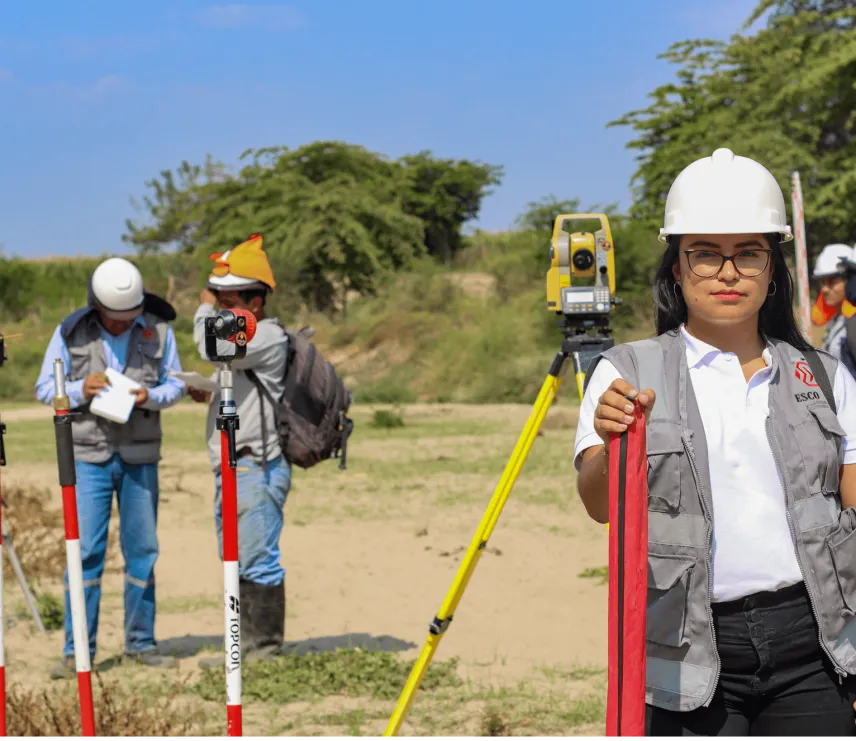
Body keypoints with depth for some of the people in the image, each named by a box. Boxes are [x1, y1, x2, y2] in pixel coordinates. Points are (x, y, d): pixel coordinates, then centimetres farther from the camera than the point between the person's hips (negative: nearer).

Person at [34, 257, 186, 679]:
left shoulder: (158, 330, 0)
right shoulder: (71, 331, -3)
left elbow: (175, 386, 6)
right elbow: (44, 388, 1)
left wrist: (151, 396, -16)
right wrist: (80, 390, -18)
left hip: (140, 455, 2)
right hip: (88, 455, -2)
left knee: (142, 552, 7)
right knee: (85, 552, -6)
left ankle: (141, 643, 18)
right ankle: (77, 651, 0)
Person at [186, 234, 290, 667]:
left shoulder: (269, 337, -11)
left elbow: (214, 348, -26)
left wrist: (204, 310, -8)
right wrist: (210, 394, 11)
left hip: (258, 469, -10)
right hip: (231, 468, 10)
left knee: (259, 562, -8)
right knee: (236, 562, 13)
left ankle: (267, 649, -4)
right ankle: (245, 647, 19)